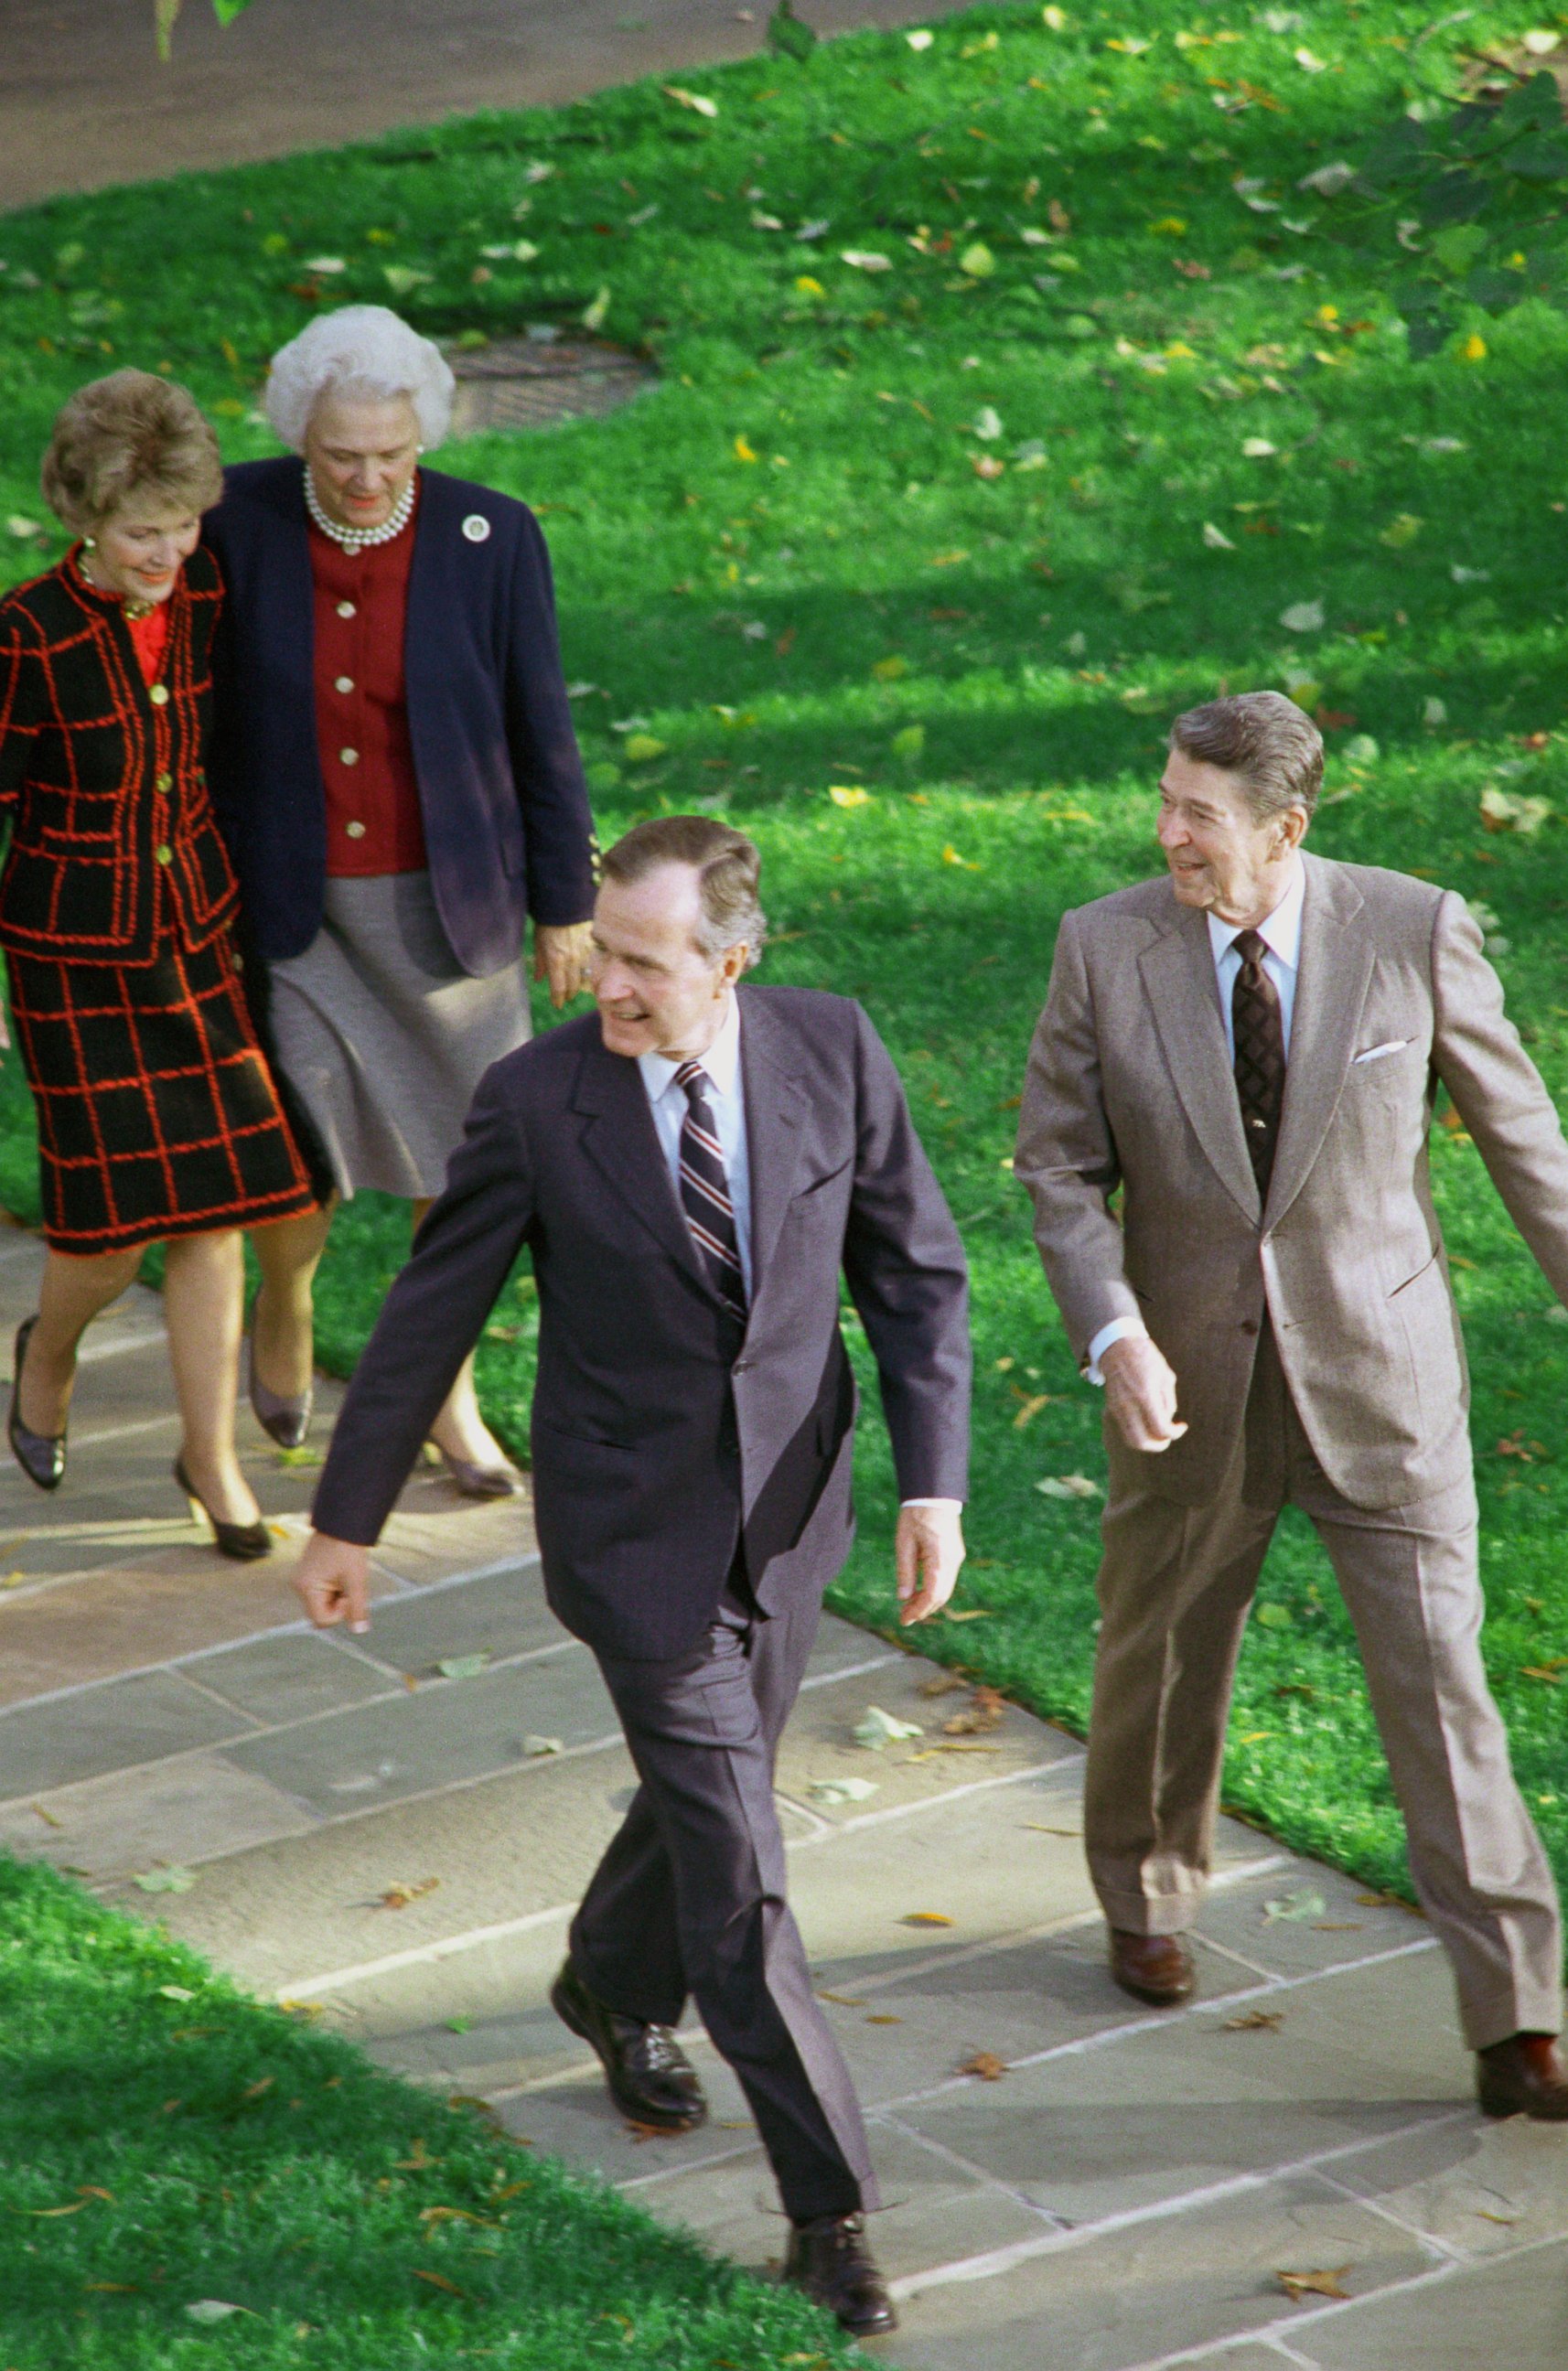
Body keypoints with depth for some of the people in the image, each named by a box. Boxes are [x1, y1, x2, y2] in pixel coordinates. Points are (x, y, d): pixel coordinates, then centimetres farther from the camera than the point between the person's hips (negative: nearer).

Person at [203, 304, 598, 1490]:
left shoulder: (492, 538, -12)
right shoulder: (240, 520, -11)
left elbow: (541, 729, -4)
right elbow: (204, 702, 1)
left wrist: (566, 902, 1)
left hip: (446, 902, 1)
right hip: (293, 900, 0)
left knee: (456, 1160, 10)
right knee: (300, 1165, -3)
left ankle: (447, 1392, 31)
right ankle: (285, 1305, 32)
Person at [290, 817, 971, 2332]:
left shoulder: (833, 1052, -11)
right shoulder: (536, 1102, -17)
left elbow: (915, 1272, -1)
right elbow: (428, 1315, -7)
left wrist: (933, 1484, -7)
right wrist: (346, 1521, 0)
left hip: (786, 1509, 4)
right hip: (633, 1529, -4)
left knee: (711, 1786, 24)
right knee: (734, 1874, -5)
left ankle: (614, 1989, 55)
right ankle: (826, 2203, 6)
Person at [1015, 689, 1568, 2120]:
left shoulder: (1414, 934, -11)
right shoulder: (1106, 950, -8)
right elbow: (1059, 1163, -3)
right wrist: (1113, 1333, -19)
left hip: (1379, 1382, -2)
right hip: (1191, 1387, 2)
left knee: (1438, 1680, -4)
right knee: (1163, 1663, 18)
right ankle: (1149, 1901, 47)